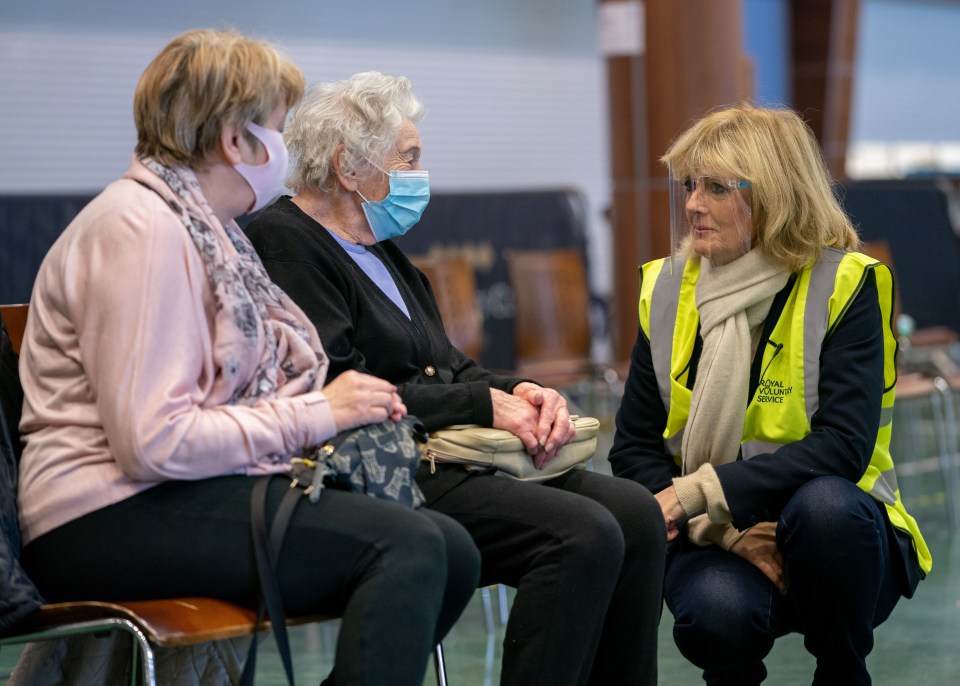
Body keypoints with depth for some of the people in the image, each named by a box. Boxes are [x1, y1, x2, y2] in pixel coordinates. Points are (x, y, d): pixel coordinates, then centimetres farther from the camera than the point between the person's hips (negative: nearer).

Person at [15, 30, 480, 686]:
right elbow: (153, 442, -23)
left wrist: (351, 405, 2)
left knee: (451, 552, -4)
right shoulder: (141, 228, -14)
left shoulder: (208, 229, 18)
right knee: (405, 547, -24)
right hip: (115, 518, -10)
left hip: (183, 494, 10)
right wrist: (316, 416, -14)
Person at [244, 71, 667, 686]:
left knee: (636, 512, -8)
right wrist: (487, 406, -13)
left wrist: (520, 393, 1)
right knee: (584, 535, -25)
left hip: (445, 457, 10)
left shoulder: (380, 249, 23)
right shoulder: (283, 244, -8)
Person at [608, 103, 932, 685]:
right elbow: (634, 448, 3)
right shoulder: (667, 291, 4)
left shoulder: (845, 284, -8)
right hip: (715, 539, 1)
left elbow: (843, 446, -20)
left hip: (835, 529, -1)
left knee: (824, 502, -36)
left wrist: (698, 493, -26)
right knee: (717, 611, -34)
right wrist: (725, 532, -14)